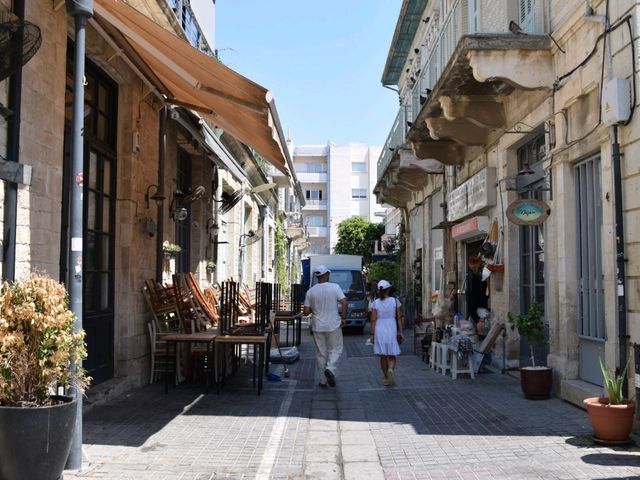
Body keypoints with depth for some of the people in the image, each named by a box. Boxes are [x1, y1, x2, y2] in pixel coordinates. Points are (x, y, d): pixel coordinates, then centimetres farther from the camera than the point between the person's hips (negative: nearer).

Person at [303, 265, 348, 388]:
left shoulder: (310, 291, -1)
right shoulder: (335, 287, -7)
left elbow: (306, 311, -1)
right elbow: (344, 302, -15)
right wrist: (343, 317, -4)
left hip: (318, 327, 2)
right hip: (333, 325, -2)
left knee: (320, 353, 11)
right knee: (335, 350, 11)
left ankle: (323, 380, 14)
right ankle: (330, 369, -14)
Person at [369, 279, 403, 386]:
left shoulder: (375, 303, -2)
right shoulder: (395, 301, -1)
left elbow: (373, 320, -4)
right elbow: (399, 318, -2)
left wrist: (372, 334, 0)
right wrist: (401, 332, 4)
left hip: (379, 330, 1)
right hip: (392, 329, -1)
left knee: (383, 356, 13)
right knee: (392, 356, 6)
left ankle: (386, 378, 19)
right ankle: (391, 370, -24)